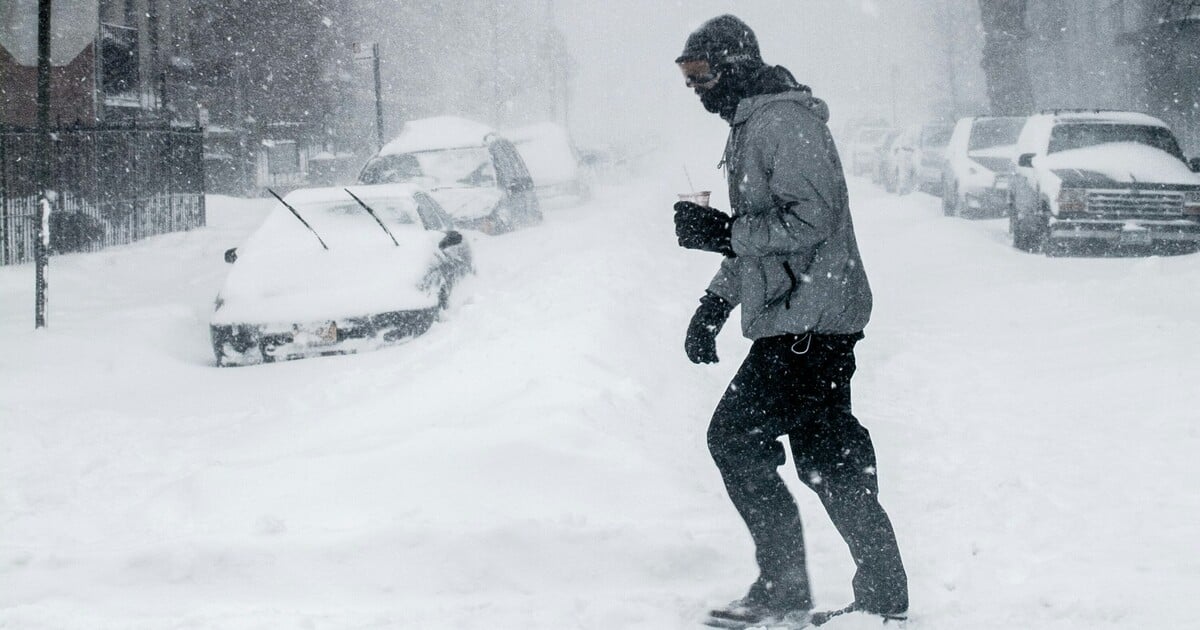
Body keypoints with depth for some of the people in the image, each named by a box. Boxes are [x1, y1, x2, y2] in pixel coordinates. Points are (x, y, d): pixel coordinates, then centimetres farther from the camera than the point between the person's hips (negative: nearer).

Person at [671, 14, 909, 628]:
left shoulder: (784, 120, -13)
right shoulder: (749, 126, 20)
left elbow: (809, 219, -23)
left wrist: (720, 231, -20)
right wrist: (715, 302, 23)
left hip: (807, 323, -10)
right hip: (797, 323, 10)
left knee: (734, 434, -9)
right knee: (828, 457, 11)